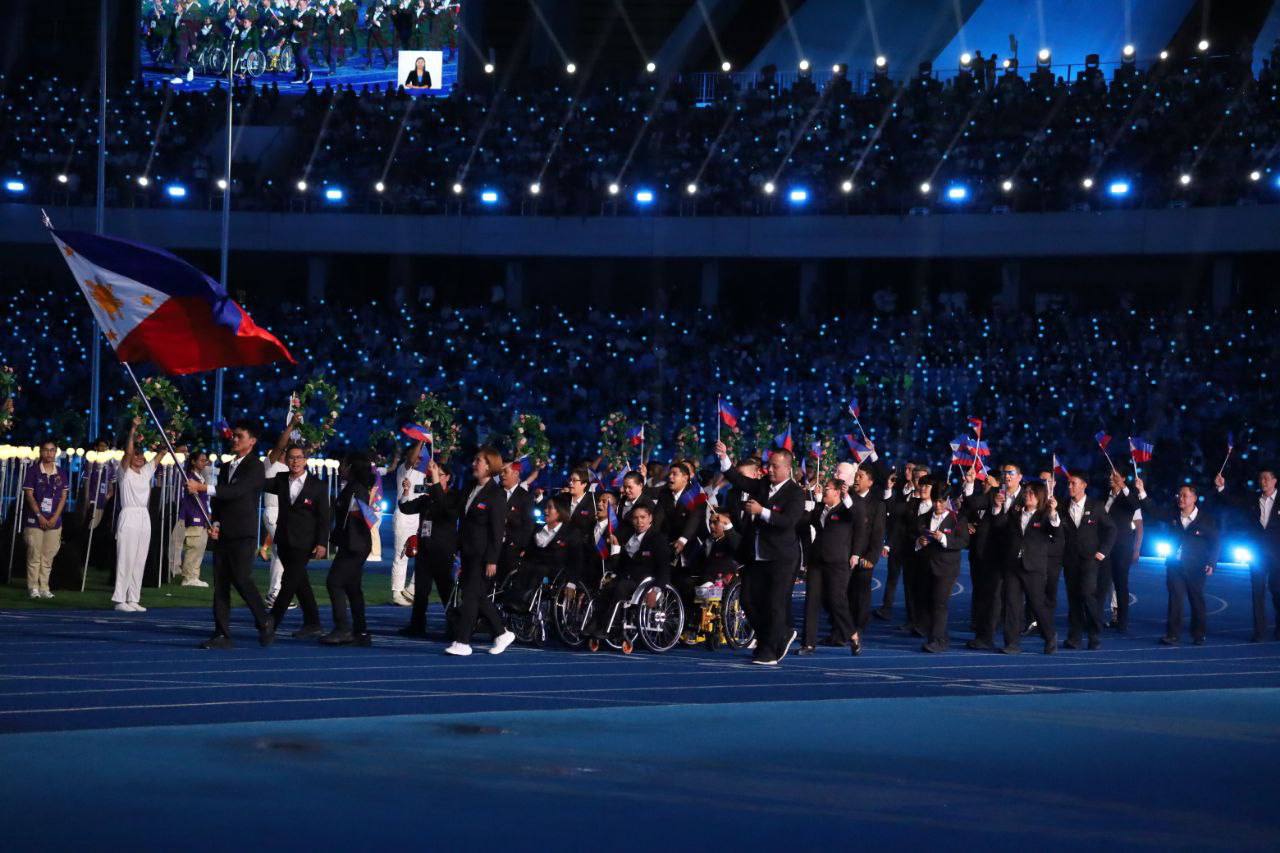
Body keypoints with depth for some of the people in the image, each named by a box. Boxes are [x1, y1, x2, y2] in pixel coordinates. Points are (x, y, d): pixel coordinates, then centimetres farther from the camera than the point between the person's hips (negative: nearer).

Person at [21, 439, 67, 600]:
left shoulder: (61, 473, 8)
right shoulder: (33, 471, -2)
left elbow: (63, 496, 7)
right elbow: (29, 495, -5)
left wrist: (55, 517, -4)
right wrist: (39, 515, -11)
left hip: (54, 521, 3)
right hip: (34, 520, -3)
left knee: (48, 556, 4)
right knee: (34, 555, -3)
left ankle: (44, 588, 10)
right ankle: (33, 588, 2)